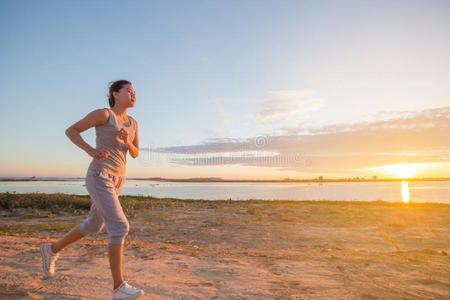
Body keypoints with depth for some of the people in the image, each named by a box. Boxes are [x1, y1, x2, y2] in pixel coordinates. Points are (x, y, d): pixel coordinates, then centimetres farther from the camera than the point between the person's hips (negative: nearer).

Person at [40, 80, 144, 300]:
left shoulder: (132, 123, 13)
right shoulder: (103, 113, -6)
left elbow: (135, 154, 13)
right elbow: (70, 130, -2)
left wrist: (127, 141, -10)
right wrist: (91, 150, -19)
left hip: (116, 180, 8)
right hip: (99, 178, -8)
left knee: (93, 226, 19)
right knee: (120, 228, -15)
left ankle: (52, 249, 42)